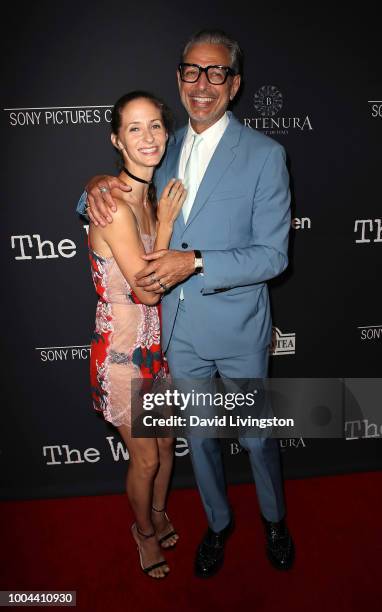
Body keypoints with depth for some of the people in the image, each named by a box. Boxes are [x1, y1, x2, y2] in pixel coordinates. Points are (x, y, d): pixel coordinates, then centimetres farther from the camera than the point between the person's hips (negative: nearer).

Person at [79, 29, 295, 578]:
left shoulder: (264, 154, -9)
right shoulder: (167, 149, 5)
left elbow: (272, 255, -14)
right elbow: (125, 199, 16)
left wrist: (195, 262, -25)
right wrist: (98, 185, -8)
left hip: (239, 328, -3)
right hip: (179, 328, 4)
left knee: (257, 436, 16)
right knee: (198, 437, 19)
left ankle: (274, 519, 47)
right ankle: (218, 523, 47)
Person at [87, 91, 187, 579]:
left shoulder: (151, 195, 3)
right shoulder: (113, 204, -23)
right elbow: (147, 289, -21)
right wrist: (166, 223, -16)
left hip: (156, 341, 7)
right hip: (123, 348, -7)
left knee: (166, 443, 23)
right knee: (145, 458, 12)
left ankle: (158, 514, 51)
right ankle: (144, 530, 42)